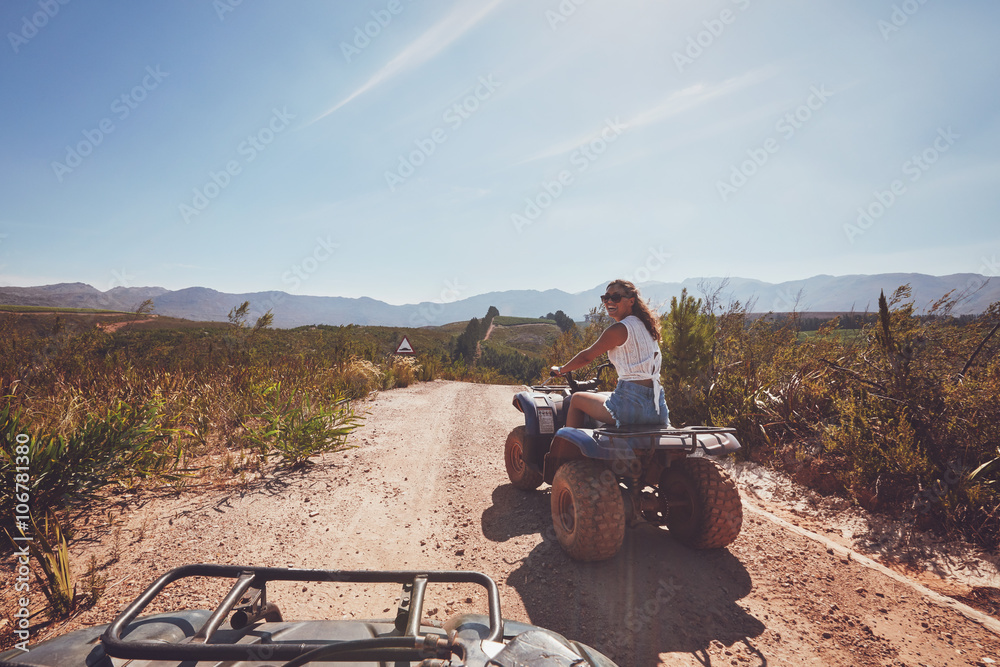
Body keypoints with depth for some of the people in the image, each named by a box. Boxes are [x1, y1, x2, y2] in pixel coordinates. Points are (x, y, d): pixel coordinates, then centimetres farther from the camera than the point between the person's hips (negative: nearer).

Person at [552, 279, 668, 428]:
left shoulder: (618, 329, -11)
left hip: (632, 404, -8)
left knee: (576, 399, 13)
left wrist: (561, 370, 16)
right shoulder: (645, 325, 12)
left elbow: (586, 356, 0)